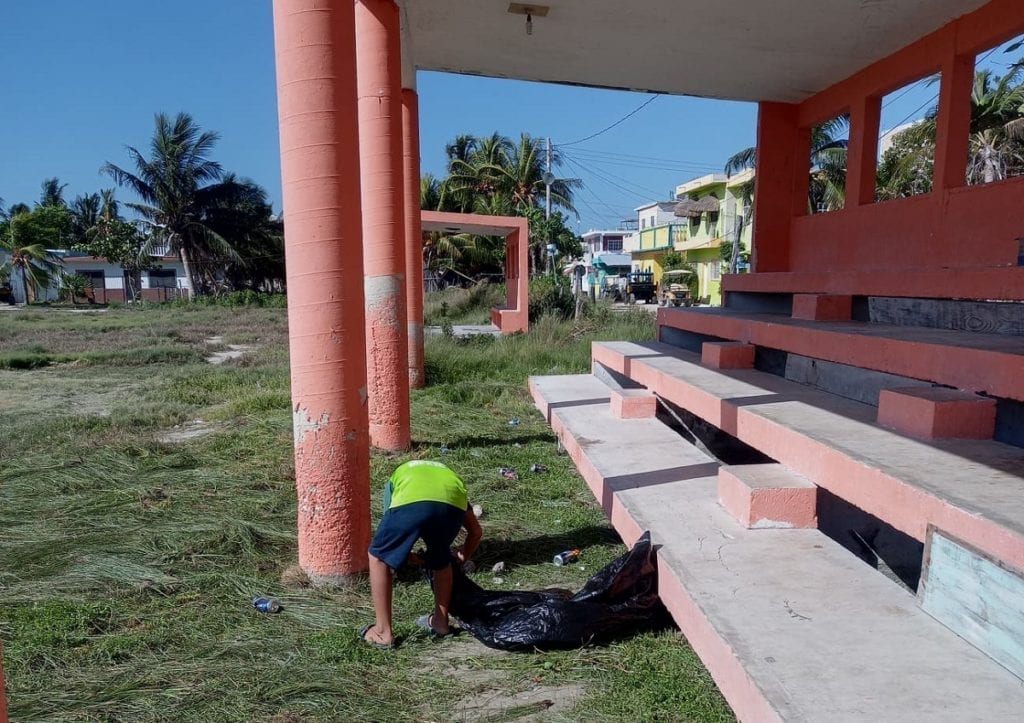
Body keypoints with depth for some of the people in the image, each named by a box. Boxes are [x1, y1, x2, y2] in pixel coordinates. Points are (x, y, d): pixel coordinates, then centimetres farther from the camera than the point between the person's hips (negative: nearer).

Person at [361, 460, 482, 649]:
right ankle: (441, 622, 42)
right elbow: (476, 531, 45)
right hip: (453, 503, 3)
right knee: (441, 560, 32)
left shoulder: (397, 476, 43)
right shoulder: (450, 474, 44)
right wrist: (462, 558, 62)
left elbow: (391, 530, 38)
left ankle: (383, 631, 25)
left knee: (379, 557, 23)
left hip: (411, 502, -2)